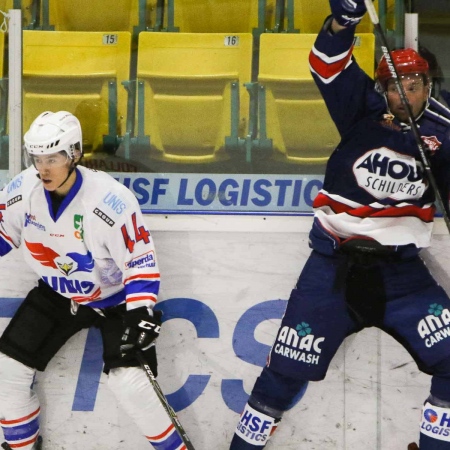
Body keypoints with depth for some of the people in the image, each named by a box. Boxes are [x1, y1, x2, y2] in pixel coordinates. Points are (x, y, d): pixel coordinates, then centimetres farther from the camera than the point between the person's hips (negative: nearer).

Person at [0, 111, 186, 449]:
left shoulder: (111, 200, -30)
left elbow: (140, 259, -23)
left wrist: (141, 310, -31)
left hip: (114, 297, -5)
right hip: (57, 294, 5)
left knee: (129, 382, -21)